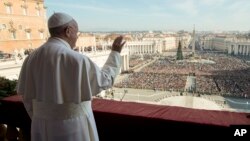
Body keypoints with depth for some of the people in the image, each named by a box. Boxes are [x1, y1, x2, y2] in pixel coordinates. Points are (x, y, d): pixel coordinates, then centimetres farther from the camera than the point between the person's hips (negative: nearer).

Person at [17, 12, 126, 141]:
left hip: (45, 127, 6)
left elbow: (27, 96, 5)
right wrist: (115, 53, 0)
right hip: (73, 126, -6)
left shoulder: (32, 58, -1)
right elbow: (104, 81, -10)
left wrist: (41, 123, 19)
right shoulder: (75, 59, -23)